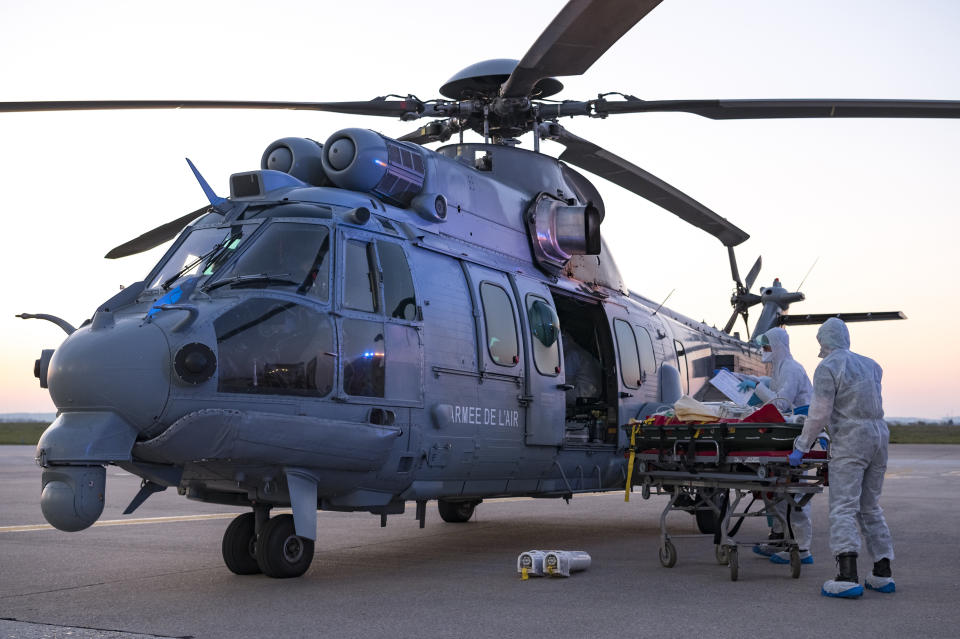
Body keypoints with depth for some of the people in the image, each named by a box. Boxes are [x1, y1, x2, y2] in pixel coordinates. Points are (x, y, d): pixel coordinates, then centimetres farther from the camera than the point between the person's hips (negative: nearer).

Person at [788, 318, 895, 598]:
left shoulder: (828, 367, -6)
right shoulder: (870, 364, 17)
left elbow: (820, 414, -12)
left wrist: (801, 446, -5)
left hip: (851, 441, -7)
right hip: (879, 435, 7)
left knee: (843, 507, -9)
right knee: (870, 507, 16)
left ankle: (848, 577, -19)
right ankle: (883, 574, 15)